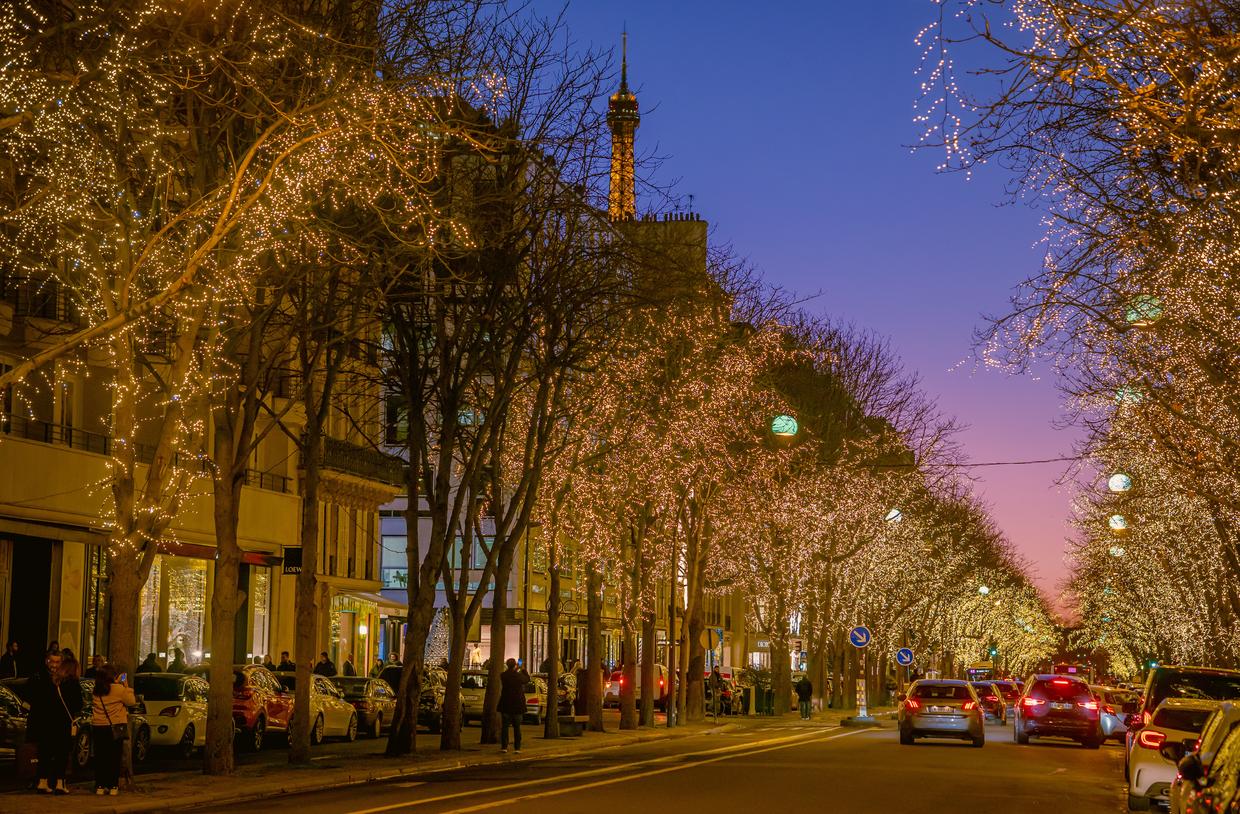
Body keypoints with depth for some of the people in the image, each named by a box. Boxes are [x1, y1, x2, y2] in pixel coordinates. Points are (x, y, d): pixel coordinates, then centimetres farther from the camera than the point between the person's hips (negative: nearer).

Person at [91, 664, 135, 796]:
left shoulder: (96, 691, 1)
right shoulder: (119, 689, -13)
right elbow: (131, 701, -4)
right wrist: (127, 688, 7)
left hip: (98, 727, 4)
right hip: (115, 727, -4)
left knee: (100, 757, 9)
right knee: (114, 758, 4)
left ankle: (100, 786, 8)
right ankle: (113, 786, 3)